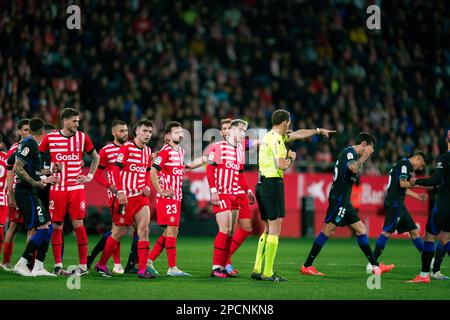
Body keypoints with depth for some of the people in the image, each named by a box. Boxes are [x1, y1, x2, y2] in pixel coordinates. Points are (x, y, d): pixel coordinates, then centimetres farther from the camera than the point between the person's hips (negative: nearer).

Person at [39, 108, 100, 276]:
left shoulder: (82, 137, 4)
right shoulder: (50, 138, 1)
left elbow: (95, 158, 17)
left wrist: (90, 176, 7)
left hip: (76, 188, 0)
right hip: (57, 189, 0)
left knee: (78, 224, -5)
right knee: (56, 226, 2)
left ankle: (83, 265, -1)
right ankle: (58, 265, 9)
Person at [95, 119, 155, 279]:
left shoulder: (147, 151, 12)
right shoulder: (127, 147, -9)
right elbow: (116, 170, -13)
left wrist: (147, 187, 6)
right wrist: (120, 191, -20)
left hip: (141, 196, 6)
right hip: (126, 197, -6)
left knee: (144, 230, -8)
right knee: (119, 232, 1)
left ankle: (142, 270, -9)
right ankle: (101, 264, 19)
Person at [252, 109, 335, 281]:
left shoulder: (270, 136, 17)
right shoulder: (276, 139, -12)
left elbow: (298, 134, 30)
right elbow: (282, 165, -22)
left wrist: (318, 130, 40)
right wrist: (291, 157, -1)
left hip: (262, 184, 9)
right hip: (273, 184, -9)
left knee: (268, 229, 14)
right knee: (275, 230, -7)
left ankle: (257, 269, 10)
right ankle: (268, 273, -9)